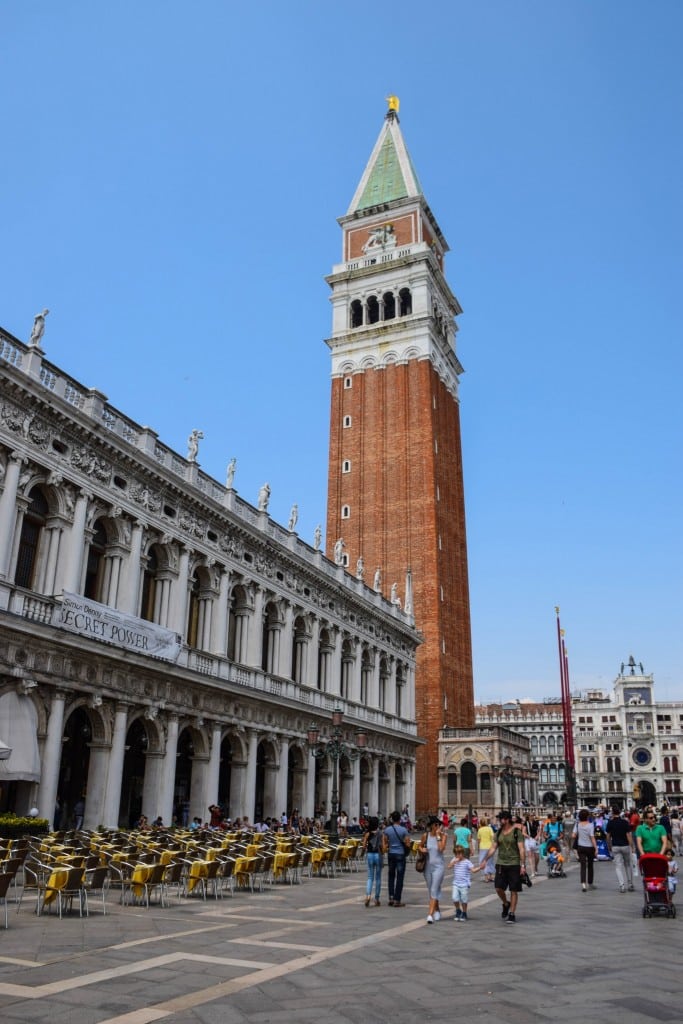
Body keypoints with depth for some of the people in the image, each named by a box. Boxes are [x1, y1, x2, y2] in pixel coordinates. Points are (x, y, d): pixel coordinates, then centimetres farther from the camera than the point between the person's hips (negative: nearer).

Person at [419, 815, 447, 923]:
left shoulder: (443, 835, -8)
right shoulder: (425, 835, -2)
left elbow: (441, 848, -22)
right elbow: (420, 846, 14)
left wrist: (438, 835, -19)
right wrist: (422, 849, -8)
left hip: (439, 865, -3)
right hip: (428, 865, 4)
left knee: (434, 890, -12)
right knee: (431, 890, 14)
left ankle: (430, 915, -13)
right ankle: (437, 910, 35)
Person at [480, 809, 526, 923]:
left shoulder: (516, 832, -7)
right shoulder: (499, 832, 8)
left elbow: (521, 849, -10)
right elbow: (493, 848, 10)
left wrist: (522, 865, -16)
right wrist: (485, 860, 3)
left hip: (514, 864, -4)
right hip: (501, 864, 5)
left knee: (513, 890, 0)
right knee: (498, 888, 0)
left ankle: (512, 914, 10)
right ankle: (506, 904, 27)